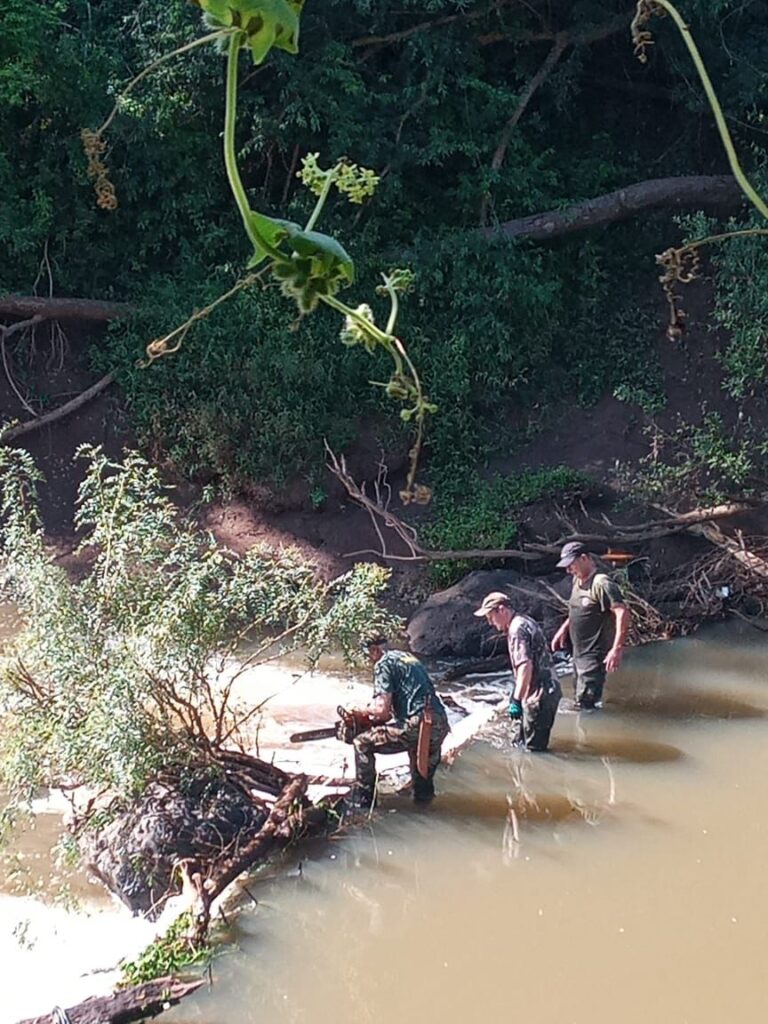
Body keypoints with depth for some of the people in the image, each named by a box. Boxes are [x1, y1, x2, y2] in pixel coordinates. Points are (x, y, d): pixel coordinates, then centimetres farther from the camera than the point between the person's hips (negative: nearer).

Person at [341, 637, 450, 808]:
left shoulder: (384, 664, 0)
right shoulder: (408, 657, 25)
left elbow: (382, 709, -9)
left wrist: (360, 711, 10)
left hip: (416, 726, -8)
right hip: (441, 726, 8)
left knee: (362, 743, 3)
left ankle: (363, 799, 5)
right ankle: (423, 793, 43)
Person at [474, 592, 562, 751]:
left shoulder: (517, 629, -17)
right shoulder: (525, 622, 15)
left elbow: (526, 666, -27)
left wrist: (516, 700, -27)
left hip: (539, 696, -11)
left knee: (534, 748, -5)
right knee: (519, 743, 17)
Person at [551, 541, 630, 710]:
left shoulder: (601, 583, -19)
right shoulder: (577, 581, 10)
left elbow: (622, 613, -27)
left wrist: (617, 649, -33)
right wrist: (564, 629, 17)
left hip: (594, 656, -10)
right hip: (579, 652, 10)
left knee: (585, 704, -14)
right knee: (580, 700, 16)